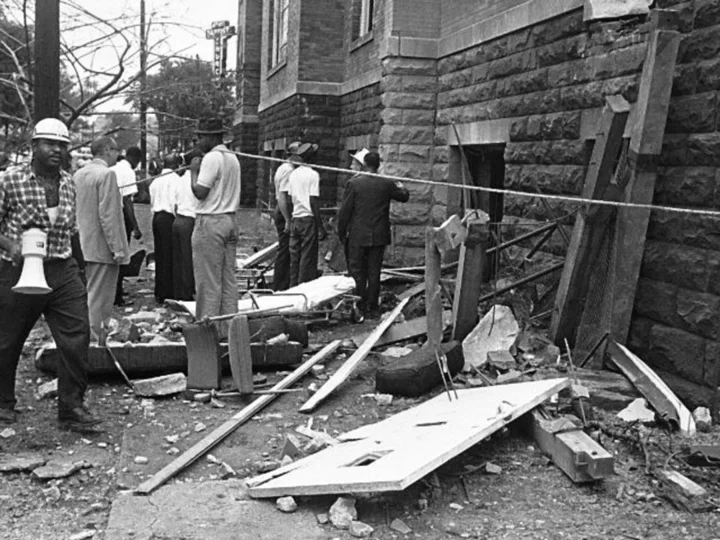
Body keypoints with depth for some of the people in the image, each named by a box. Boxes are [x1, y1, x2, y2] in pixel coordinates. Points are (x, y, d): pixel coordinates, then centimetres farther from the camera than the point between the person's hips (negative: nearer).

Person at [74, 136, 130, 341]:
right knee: (99, 299, -4)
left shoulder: (78, 175, 11)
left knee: (91, 294, 18)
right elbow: (108, 215, -20)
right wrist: (117, 248, -18)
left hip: (84, 246, 9)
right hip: (102, 247, -9)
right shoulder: (106, 174, -15)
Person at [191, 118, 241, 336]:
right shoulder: (233, 158, 14)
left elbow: (200, 193, -17)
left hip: (211, 221, -8)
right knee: (229, 278, 10)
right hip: (231, 220, 9)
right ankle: (229, 327, 14)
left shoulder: (211, 158, -13)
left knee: (209, 279, -3)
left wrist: (194, 171, -4)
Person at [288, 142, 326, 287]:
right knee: (308, 258, -2)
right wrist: (320, 227, -11)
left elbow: (290, 198, 13)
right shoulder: (313, 174, -10)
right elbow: (314, 202, -13)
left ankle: (293, 288, 15)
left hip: (295, 219, 6)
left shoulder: (293, 174, 10)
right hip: (308, 219, -6)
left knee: (294, 257, 11)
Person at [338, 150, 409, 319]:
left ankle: (359, 306, 6)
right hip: (379, 236, 2)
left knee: (357, 272, 6)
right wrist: (401, 187, 38)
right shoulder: (387, 184, -2)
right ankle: (372, 307, 13)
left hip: (358, 236, -2)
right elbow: (404, 197, 16)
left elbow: (344, 211, -6)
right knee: (374, 272, 9)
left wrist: (342, 233, 4)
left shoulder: (354, 183, -9)